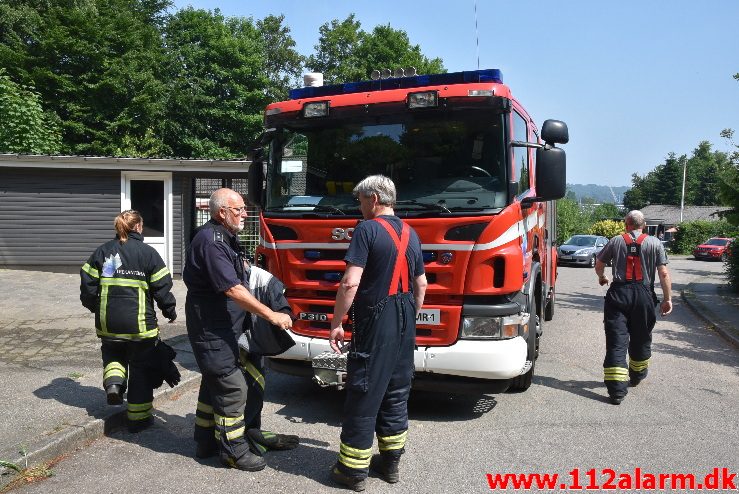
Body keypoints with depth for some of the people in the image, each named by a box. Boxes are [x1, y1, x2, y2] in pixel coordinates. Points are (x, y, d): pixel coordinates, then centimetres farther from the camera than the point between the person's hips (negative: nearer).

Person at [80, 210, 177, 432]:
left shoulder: (102, 251, 2)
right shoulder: (148, 253, -7)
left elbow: (88, 286, 3)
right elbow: (162, 288, -7)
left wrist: (95, 307, 21)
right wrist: (170, 311, 9)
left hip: (108, 323, 3)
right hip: (140, 323, -3)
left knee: (113, 354, 30)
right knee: (141, 369, 11)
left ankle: (113, 382, 1)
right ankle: (138, 418, 18)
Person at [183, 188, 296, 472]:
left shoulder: (226, 238, 11)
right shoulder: (210, 241, -22)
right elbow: (232, 290, -28)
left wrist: (243, 265, 14)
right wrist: (271, 315, -27)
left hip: (221, 328, 11)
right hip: (211, 328, -11)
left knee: (214, 383, 18)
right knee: (232, 387, -5)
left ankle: (206, 441, 31)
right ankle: (233, 450, 7)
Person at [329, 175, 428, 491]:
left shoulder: (368, 229, -12)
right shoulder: (410, 234, 11)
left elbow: (350, 283, -19)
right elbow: (421, 284, 17)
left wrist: (336, 324, -11)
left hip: (375, 323, -7)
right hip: (405, 323, 7)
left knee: (363, 395, 2)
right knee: (396, 392, 16)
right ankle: (390, 461, 27)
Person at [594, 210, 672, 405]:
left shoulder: (616, 241, 5)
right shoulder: (654, 243, 3)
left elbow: (599, 264, 13)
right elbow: (664, 273, -2)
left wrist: (602, 277, 34)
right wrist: (667, 299, 3)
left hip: (618, 294, -1)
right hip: (644, 295, 1)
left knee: (616, 341, -3)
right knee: (640, 338, 20)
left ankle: (616, 389, -10)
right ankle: (636, 376, 41)